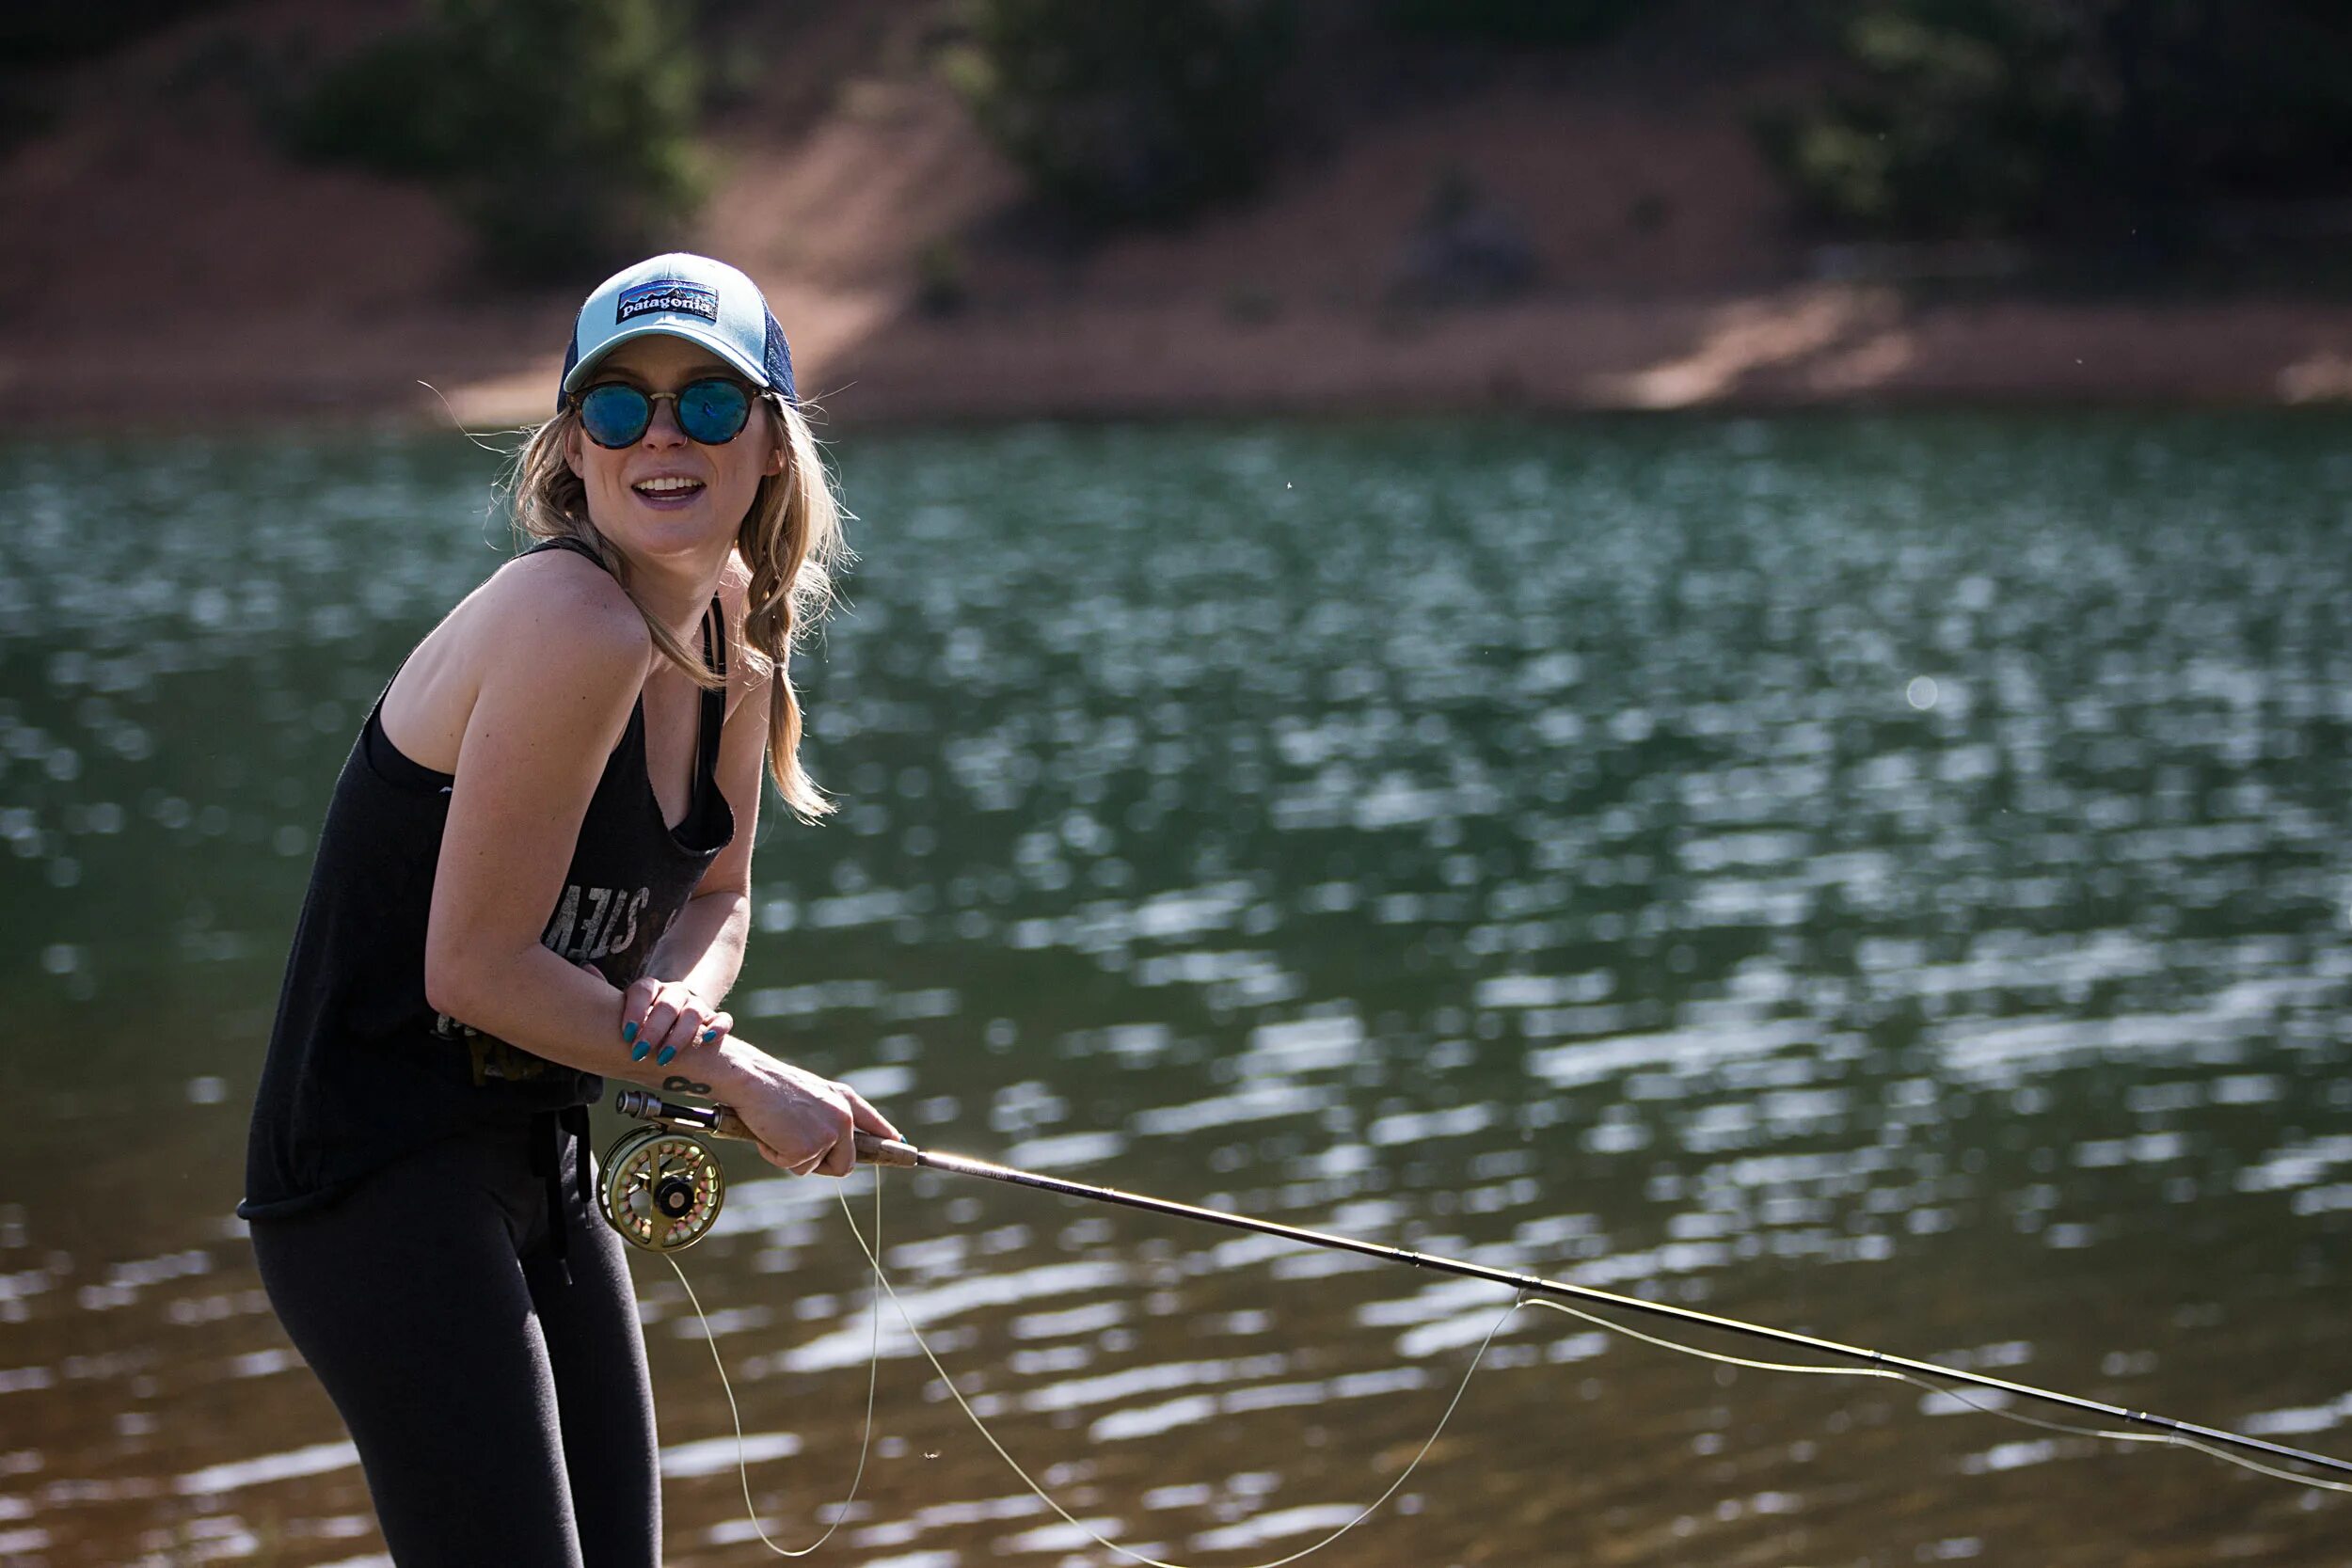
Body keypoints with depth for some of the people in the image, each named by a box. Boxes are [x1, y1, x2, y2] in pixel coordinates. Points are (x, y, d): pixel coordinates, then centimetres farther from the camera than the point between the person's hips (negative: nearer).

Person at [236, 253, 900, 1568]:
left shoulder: (735, 623, 4)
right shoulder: (574, 625, -23)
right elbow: (476, 968, -21)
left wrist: (671, 998, -10)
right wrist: (734, 1071, -12)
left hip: (539, 1164, 9)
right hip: (384, 1179, -9)